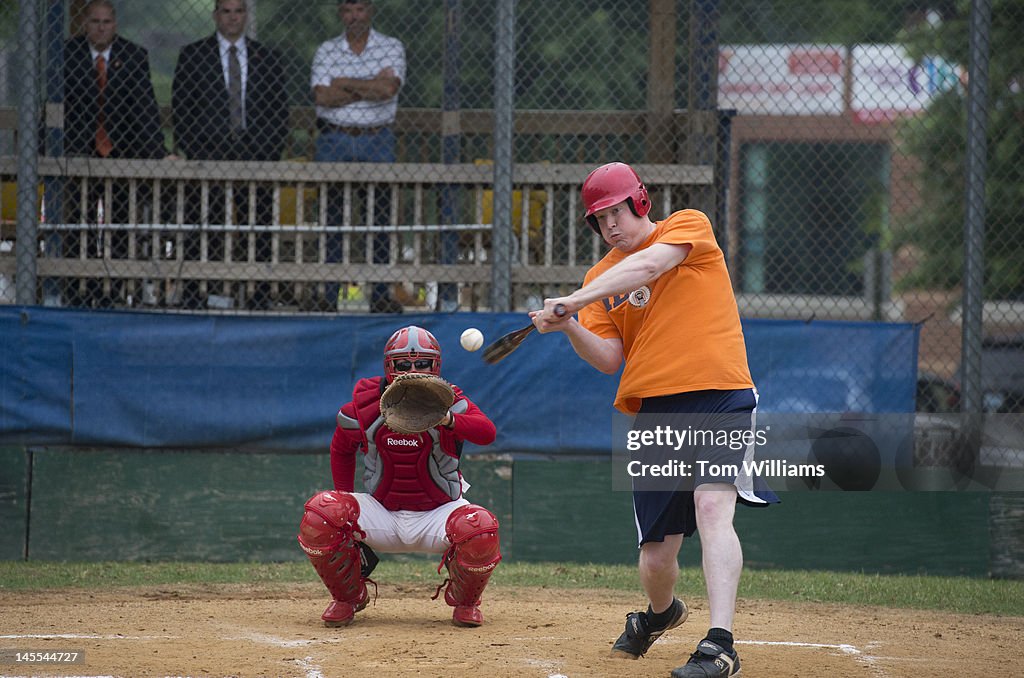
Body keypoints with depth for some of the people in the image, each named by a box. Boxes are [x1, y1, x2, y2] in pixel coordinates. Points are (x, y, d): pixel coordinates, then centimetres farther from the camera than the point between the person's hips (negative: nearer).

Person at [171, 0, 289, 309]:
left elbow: (279, 111, 11)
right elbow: (180, 110, 4)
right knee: (200, 240, -5)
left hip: (257, 158, 1)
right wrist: (194, 154, -5)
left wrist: (270, 154, 0)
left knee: (258, 240, -2)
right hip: (208, 156, -1)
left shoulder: (267, 58, 12)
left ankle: (258, 304, -1)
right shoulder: (192, 55, 7)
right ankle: (196, 303, -4)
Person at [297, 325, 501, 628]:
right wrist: (346, 510, 6)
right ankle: (347, 596, 4)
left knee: (480, 529, -35)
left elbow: (487, 433, -35)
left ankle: (464, 601, 2)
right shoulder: (364, 407, -9)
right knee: (320, 512, -25)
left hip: (438, 512, -2)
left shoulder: (448, 402, -15)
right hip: (381, 511, 2)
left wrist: (448, 420, -56)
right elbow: (342, 450, 11)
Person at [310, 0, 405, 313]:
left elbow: (389, 88, -13)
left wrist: (344, 83, -7)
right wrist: (370, 89, -9)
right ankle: (332, 295, 0)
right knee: (333, 219, -2)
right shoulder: (326, 51, 7)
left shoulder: (391, 47, 4)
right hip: (334, 141, 0)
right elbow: (323, 96, -8)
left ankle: (379, 294, 2)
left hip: (377, 142, 0)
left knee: (379, 217, -2)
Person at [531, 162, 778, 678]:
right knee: (656, 558, 5)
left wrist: (574, 300, -21)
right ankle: (660, 614, 39)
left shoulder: (689, 227, 5)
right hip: (654, 409, 4)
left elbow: (646, 267, -14)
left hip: (719, 396, -4)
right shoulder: (600, 277, 16)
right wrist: (568, 326, -11)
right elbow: (609, 360, 7)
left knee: (712, 508, -27)